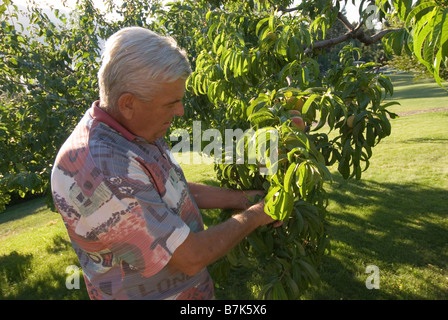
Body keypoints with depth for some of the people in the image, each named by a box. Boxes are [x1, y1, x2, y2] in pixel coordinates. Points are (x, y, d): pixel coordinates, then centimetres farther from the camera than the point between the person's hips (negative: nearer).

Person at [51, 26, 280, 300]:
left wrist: (240, 198, 0)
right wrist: (253, 217, -15)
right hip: (154, 293, -7)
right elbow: (191, 257, -29)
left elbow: (176, 190, 6)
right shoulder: (104, 170, -34)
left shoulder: (138, 131, -6)